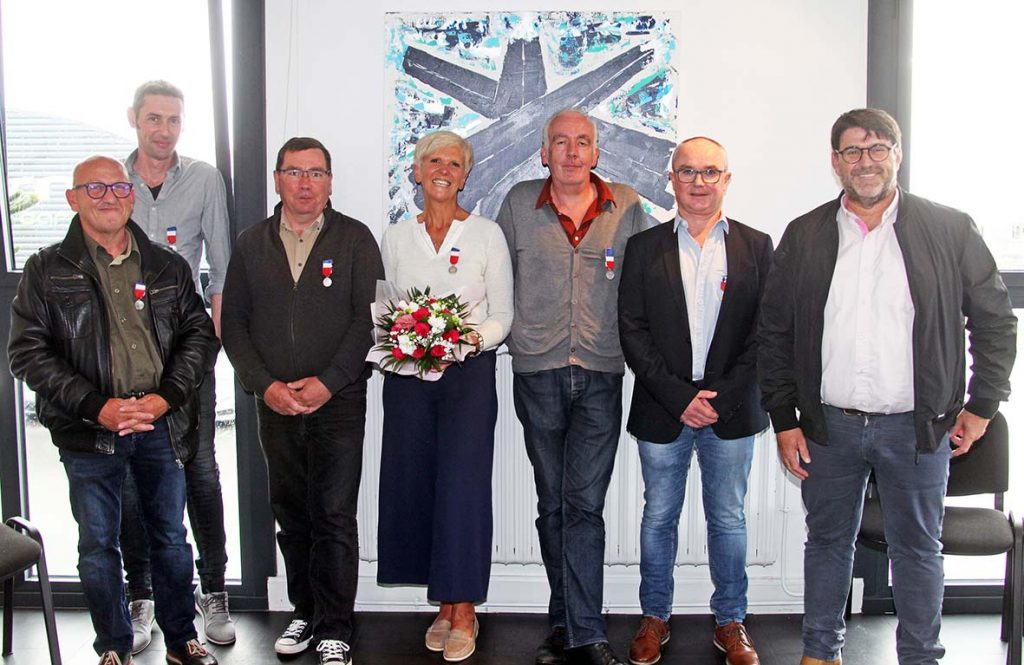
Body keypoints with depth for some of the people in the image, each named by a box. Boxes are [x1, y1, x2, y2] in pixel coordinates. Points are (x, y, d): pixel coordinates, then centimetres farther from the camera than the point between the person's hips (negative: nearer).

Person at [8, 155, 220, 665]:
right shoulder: (46, 270, 0)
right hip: (89, 433, -2)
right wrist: (97, 407, -15)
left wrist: (166, 398, -10)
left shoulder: (167, 266, 7)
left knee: (171, 538, 12)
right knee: (98, 545, 9)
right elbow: (27, 352, -5)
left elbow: (200, 334, 5)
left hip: (162, 425, 2)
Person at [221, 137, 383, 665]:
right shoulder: (251, 244, 10)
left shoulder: (355, 239, 1)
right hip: (275, 403, 3)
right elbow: (232, 322, 8)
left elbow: (368, 317, -5)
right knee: (291, 515, 10)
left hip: (339, 400, -3)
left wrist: (326, 382, -13)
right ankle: (305, 613, 25)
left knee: (334, 516, -3)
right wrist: (265, 385, -5)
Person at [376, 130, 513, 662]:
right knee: (414, 487, 3)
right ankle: (443, 607, 16)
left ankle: (464, 613, 3)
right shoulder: (395, 237, 11)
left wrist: (474, 338, -17)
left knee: (462, 488, -8)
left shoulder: (487, 234, 3)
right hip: (407, 375, 3)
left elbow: (502, 315, 2)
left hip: (469, 373, -3)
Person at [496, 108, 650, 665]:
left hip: (600, 374, -1)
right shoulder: (518, 204, 5)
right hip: (537, 373, 1)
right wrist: (509, 334, 11)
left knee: (584, 504, -6)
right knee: (552, 503, 9)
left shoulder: (627, 207, 4)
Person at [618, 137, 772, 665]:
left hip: (732, 412, 0)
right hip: (662, 412, 0)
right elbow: (632, 331, -3)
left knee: (728, 520, 11)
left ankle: (730, 622, 26)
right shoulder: (644, 247, 2)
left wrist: (724, 398, -11)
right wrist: (679, 396, -12)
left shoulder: (756, 246, 4)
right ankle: (654, 619, 26)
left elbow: (764, 332, -1)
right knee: (658, 518, 11)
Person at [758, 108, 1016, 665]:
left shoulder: (950, 230, -2)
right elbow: (774, 334, 5)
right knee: (827, 541, 14)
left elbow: (995, 321, 5)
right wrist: (784, 419, 1)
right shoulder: (804, 236, 2)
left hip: (917, 428, -1)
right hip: (828, 426, 2)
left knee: (918, 549, 11)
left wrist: (982, 405, 2)